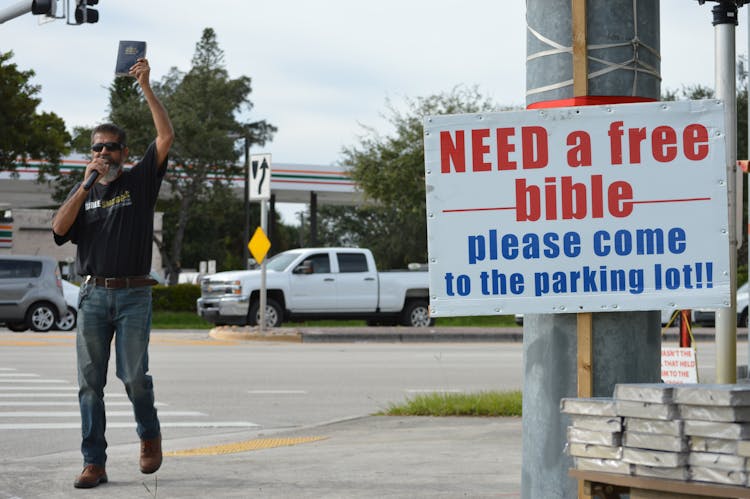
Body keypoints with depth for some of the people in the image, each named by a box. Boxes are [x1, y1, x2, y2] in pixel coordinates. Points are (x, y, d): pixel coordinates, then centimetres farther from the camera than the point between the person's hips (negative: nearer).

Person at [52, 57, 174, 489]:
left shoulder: (140, 181, 7)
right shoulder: (83, 191, 15)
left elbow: (167, 137, -5)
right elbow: (60, 228, -2)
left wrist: (146, 87, -8)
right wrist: (86, 186, -8)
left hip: (134, 295, -3)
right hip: (93, 295, 3)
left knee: (134, 376, -9)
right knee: (91, 381, -2)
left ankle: (150, 435, 19)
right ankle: (94, 463, 0)